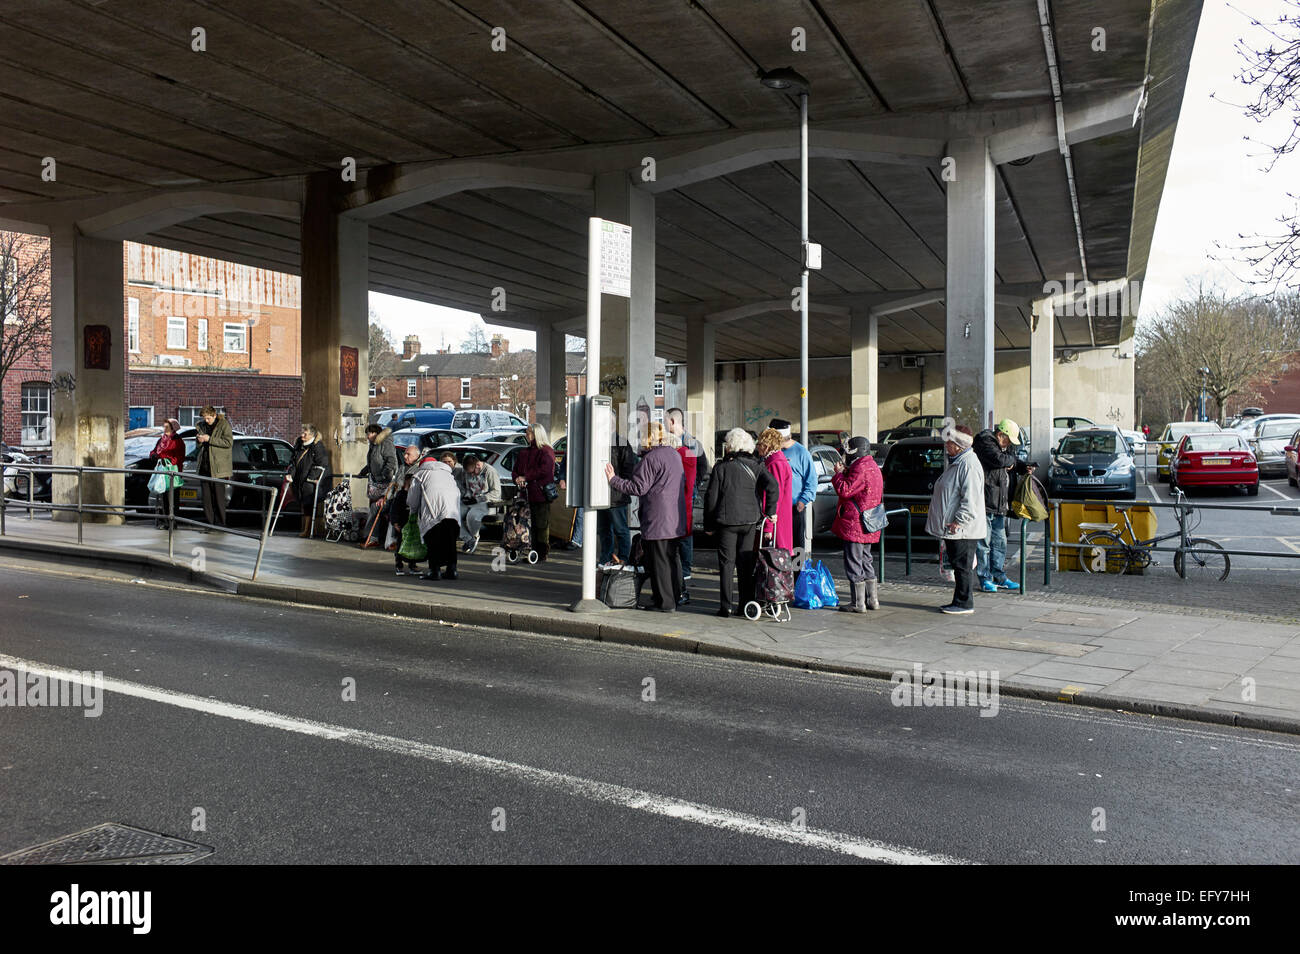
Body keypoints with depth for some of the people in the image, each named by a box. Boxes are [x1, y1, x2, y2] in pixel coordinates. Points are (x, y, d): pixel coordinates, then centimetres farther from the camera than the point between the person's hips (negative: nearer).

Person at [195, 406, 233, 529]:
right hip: (205, 466, 6)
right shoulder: (202, 425, 14)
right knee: (206, 496, 7)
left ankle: (220, 522, 2)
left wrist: (210, 439, -17)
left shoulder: (224, 425, -4)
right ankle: (208, 521, 13)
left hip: (218, 467, -6)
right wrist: (199, 440, -1)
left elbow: (229, 442, -15)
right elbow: (199, 445, 23)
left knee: (218, 495, -3)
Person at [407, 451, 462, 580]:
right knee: (450, 541, 11)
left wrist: (414, 512, 38)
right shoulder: (448, 474, 34)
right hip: (453, 510, 4)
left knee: (433, 541, 0)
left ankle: (433, 570, -5)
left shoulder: (421, 473, 22)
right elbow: (457, 493, 25)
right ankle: (451, 569, 9)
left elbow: (412, 498, 20)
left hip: (434, 511, -4)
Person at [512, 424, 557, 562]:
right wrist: (517, 479, -2)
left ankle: (542, 553, 2)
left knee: (541, 525, -3)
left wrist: (526, 477, -13)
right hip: (526, 493, 7)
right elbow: (515, 470, 22)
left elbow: (545, 470, -16)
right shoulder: (523, 453, 19)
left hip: (541, 494, -7)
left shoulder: (546, 452, -4)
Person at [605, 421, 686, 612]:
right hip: (675, 518, 9)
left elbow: (638, 487, -17)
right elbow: (682, 483, 20)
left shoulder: (651, 458, -15)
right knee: (671, 558, 16)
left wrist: (614, 480, -10)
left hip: (658, 519, -9)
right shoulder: (674, 454, 12)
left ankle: (665, 603, 3)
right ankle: (675, 597, 24)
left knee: (659, 561, -1)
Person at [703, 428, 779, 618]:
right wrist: (770, 511, 0)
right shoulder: (755, 465, 4)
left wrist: (709, 524, 5)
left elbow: (711, 497, -2)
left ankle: (726, 606, 1)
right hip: (750, 520, 3)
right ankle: (747, 604, 12)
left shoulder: (721, 467, -2)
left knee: (726, 563, 3)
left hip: (726, 521, -2)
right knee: (746, 563, 10)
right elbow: (772, 486, -10)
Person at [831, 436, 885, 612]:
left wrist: (838, 473, -5)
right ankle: (872, 600, 22)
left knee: (854, 562, -4)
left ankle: (858, 603, -1)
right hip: (868, 526, 10)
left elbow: (845, 491, -20)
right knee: (865, 561, 17)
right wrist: (846, 472, 14)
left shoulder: (860, 468, -17)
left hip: (854, 525, -10)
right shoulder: (873, 467, 16)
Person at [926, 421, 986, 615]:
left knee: (963, 566, -3)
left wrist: (958, 521, -23)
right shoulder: (957, 462, 16)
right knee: (958, 565, 15)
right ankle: (960, 601, 22)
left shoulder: (968, 465, -18)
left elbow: (970, 500, -24)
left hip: (962, 529, -10)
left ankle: (964, 603, 4)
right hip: (952, 528, 10)